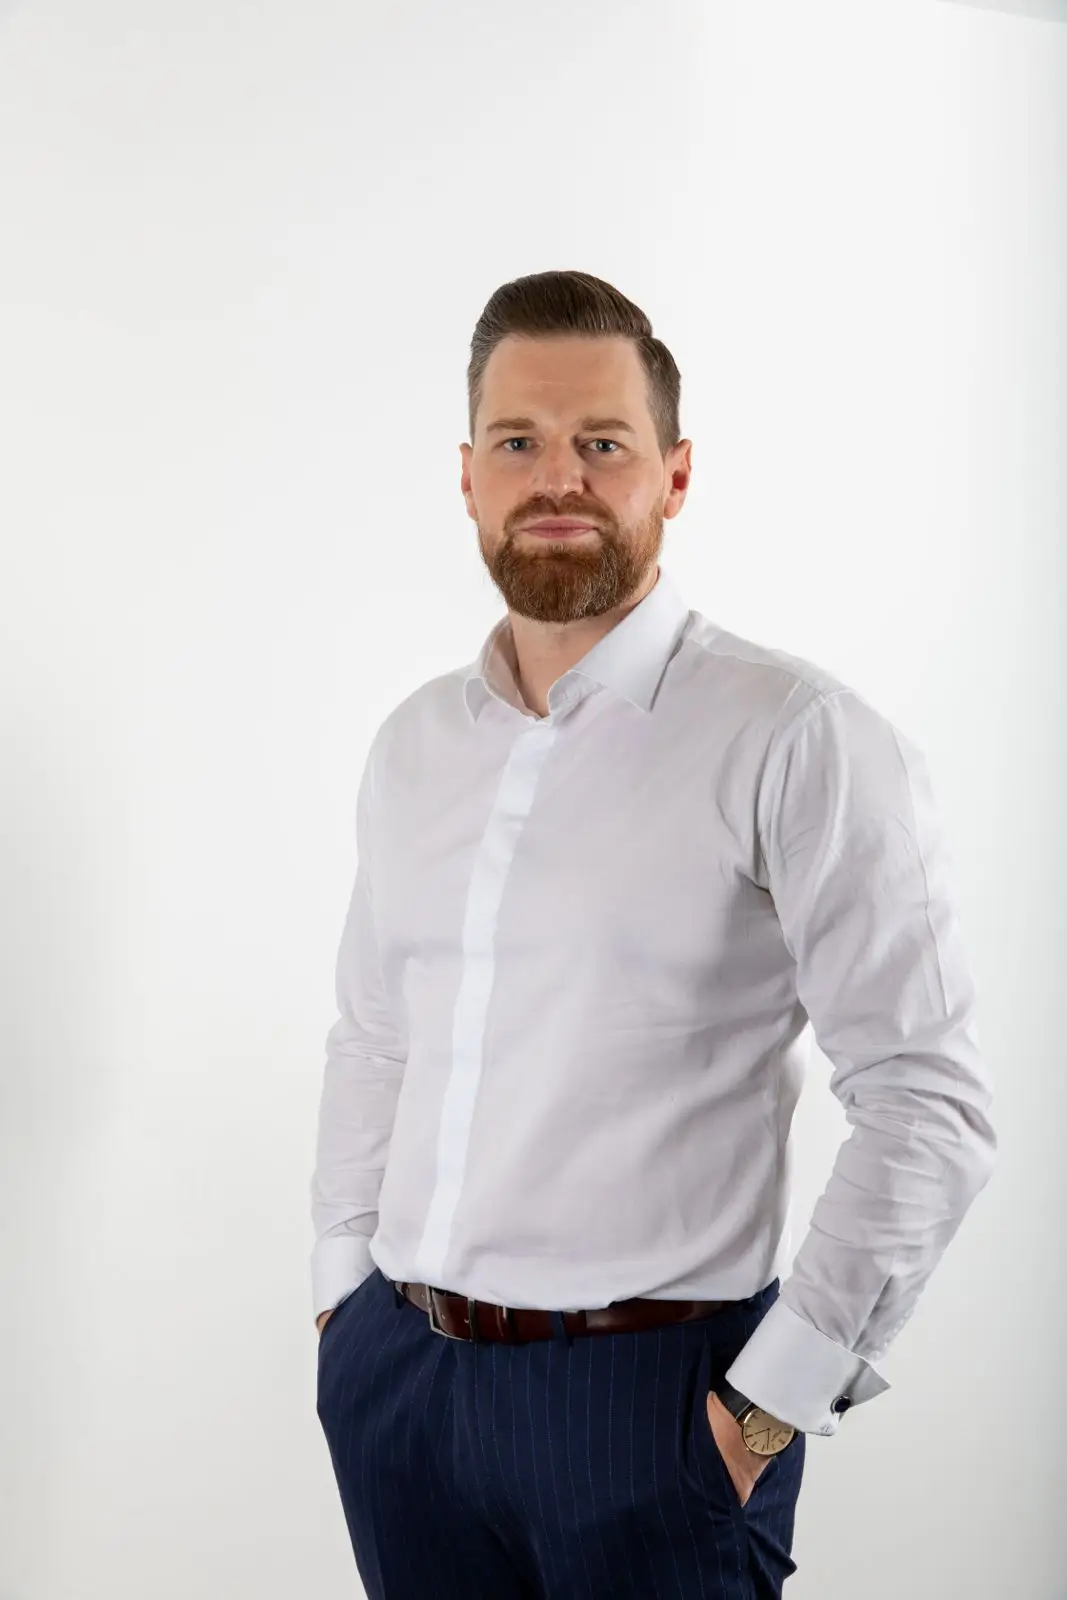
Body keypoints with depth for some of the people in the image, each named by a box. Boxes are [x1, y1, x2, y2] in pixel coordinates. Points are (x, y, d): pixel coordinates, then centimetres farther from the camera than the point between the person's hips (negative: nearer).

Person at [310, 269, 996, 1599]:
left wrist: (781, 1396, -14)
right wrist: (345, 1281, 10)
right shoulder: (413, 743, 8)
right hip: (391, 1374, 5)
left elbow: (928, 1098, -13)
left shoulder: (795, 741, -11)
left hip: (646, 1390, -5)